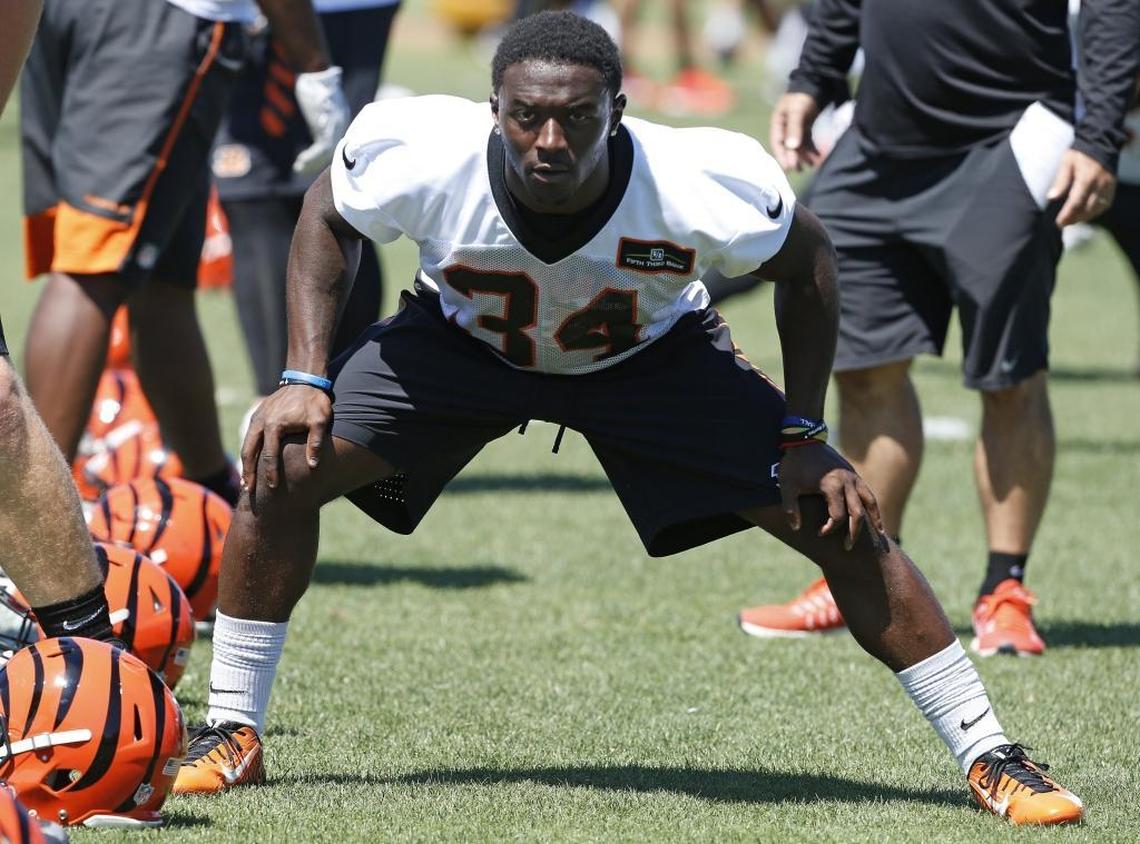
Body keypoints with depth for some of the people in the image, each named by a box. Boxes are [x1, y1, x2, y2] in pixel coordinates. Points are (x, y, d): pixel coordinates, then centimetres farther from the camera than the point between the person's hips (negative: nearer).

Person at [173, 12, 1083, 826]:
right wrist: (305, 377, -17)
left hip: (653, 352, -1)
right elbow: (328, 215, -10)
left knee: (842, 520, -12)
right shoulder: (419, 158, -36)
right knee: (285, 467, -18)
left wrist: (804, 437, -15)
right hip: (463, 339, 1)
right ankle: (232, 735, 2)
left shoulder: (701, 191, -38)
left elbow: (806, 259, -14)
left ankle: (989, 756, 3)